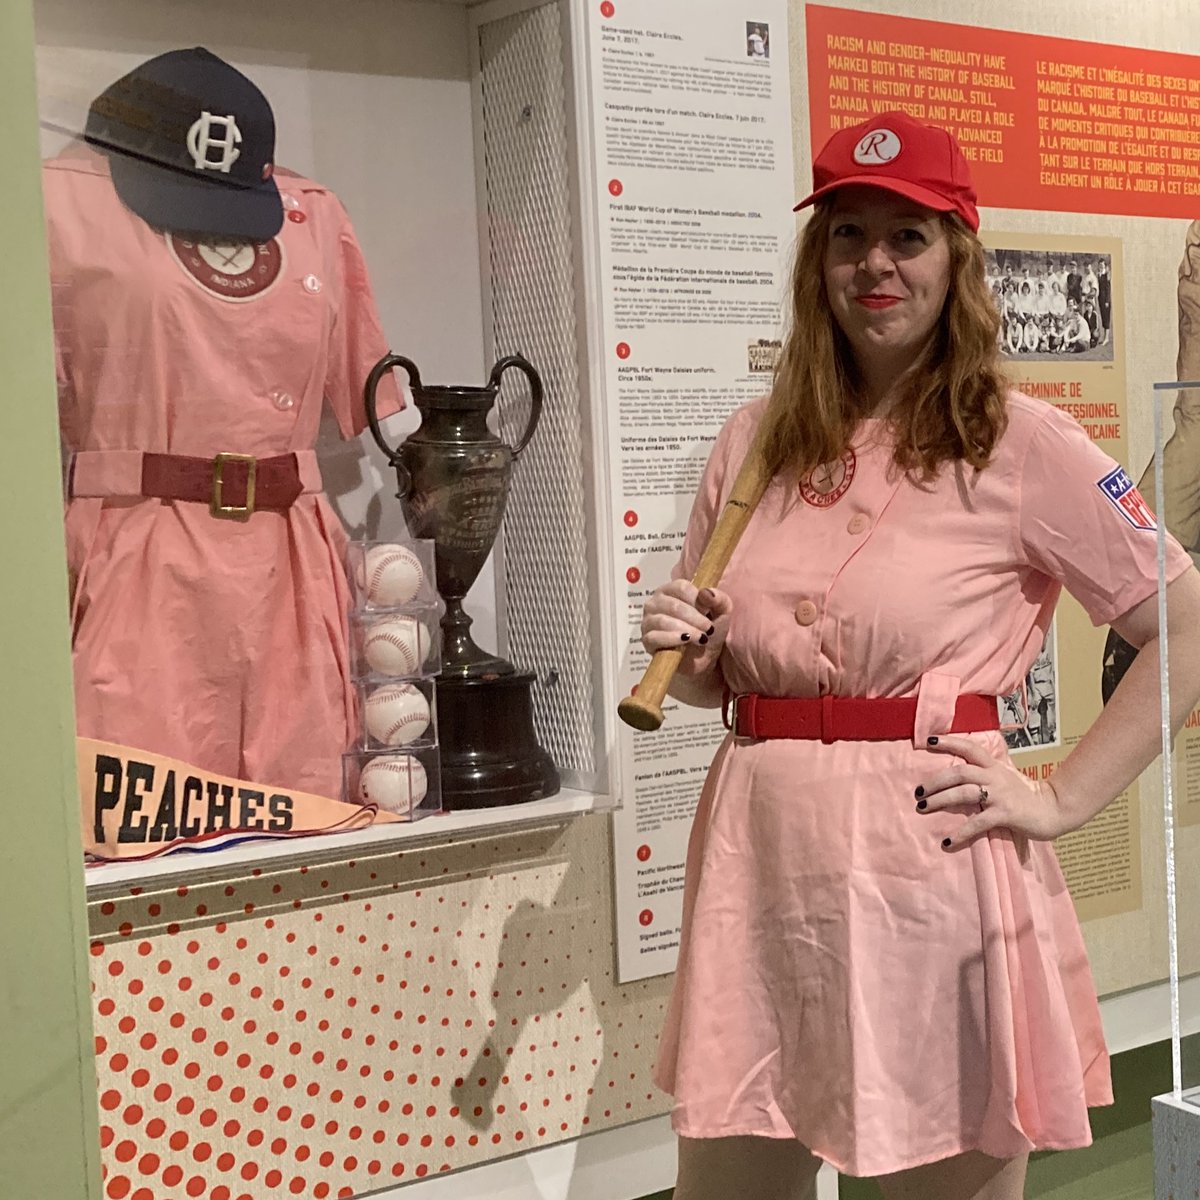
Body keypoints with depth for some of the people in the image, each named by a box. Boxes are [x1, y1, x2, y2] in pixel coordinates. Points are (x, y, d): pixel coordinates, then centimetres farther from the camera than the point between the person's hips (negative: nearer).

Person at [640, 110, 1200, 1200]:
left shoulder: (1020, 442, -7)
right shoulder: (753, 442, 8)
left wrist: (1060, 800, -10)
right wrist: (684, 650, -3)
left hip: (927, 866, -4)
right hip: (761, 862, 5)